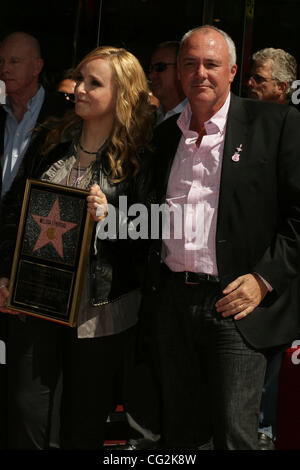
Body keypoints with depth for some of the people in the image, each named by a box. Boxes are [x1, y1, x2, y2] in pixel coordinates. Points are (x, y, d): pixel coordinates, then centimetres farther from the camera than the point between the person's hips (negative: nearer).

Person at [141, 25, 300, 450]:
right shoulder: (165, 134, 14)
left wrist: (265, 278, -14)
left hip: (236, 302, -5)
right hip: (173, 300, 5)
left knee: (234, 433, -4)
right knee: (179, 432, 13)